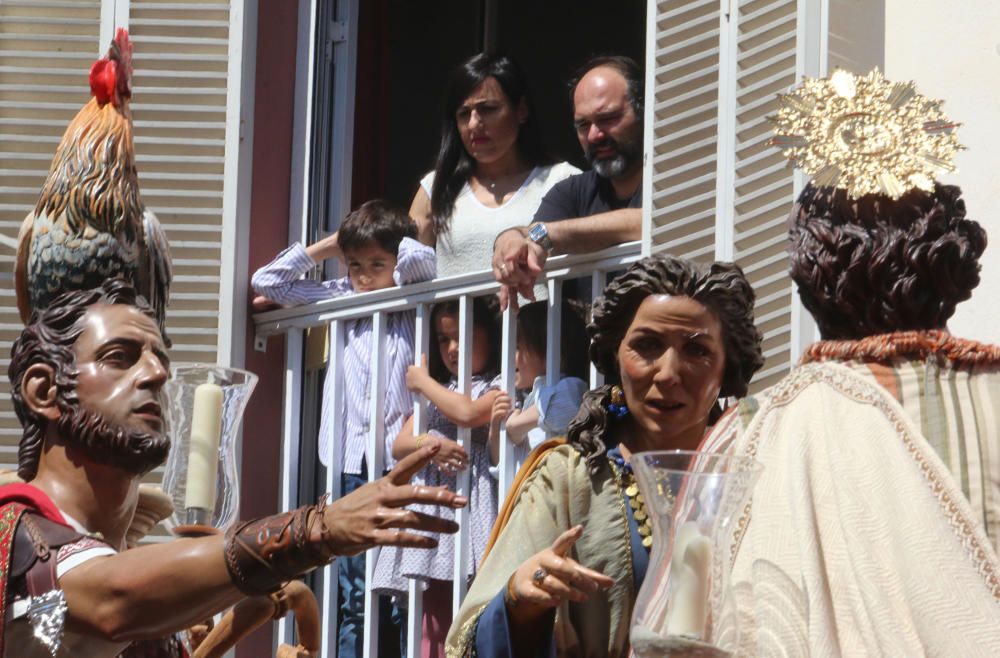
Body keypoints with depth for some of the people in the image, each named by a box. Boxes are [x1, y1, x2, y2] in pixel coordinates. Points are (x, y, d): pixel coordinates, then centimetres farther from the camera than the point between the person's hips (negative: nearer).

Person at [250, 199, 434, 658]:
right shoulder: (339, 298, 13)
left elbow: (421, 259, -18)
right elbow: (266, 281, 13)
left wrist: (393, 241, 3)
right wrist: (326, 246, 11)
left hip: (399, 462, -3)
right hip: (351, 464, 3)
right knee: (352, 599, 6)